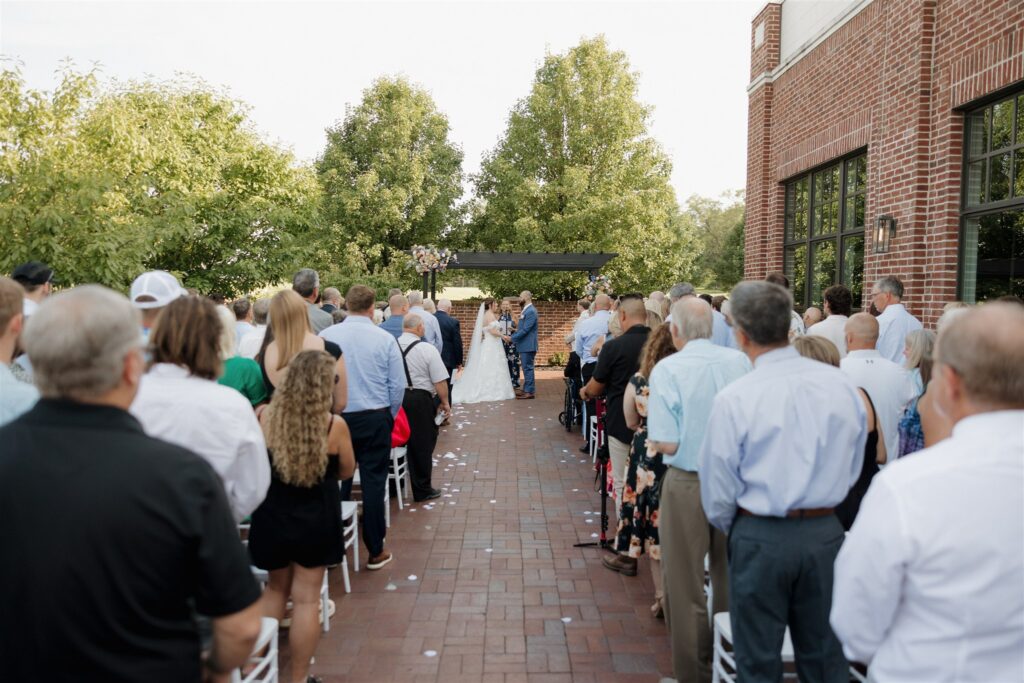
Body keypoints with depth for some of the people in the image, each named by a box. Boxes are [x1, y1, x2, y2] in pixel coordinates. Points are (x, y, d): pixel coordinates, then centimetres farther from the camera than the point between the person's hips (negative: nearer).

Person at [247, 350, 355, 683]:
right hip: (315, 520, -2)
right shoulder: (335, 425, -17)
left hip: (271, 516, 3)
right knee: (306, 598, 10)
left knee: (276, 588, 24)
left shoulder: (266, 417, -11)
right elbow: (346, 471, -1)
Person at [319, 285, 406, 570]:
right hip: (375, 418, -1)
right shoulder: (385, 339, -7)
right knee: (373, 482, 6)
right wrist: (389, 417, 11)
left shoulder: (326, 336, -5)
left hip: (336, 417, 1)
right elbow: (398, 384, -5)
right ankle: (375, 551, 14)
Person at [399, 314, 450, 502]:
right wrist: (444, 402, 2)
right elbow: (440, 381, -11)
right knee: (422, 445, 7)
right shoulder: (427, 349, -11)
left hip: (395, 399, 4)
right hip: (419, 401, -4)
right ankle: (422, 490, 17)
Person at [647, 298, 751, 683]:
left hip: (687, 485, -4)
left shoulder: (667, 369, -15)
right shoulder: (740, 362, -4)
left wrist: (653, 442, 2)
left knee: (685, 586, 11)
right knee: (730, 580, 21)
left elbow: (667, 443, -18)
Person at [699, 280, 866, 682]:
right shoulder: (841, 385, -5)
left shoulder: (734, 399, -17)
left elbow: (718, 494, -9)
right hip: (826, 533, 4)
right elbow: (853, 468, 7)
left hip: (761, 538, -4)